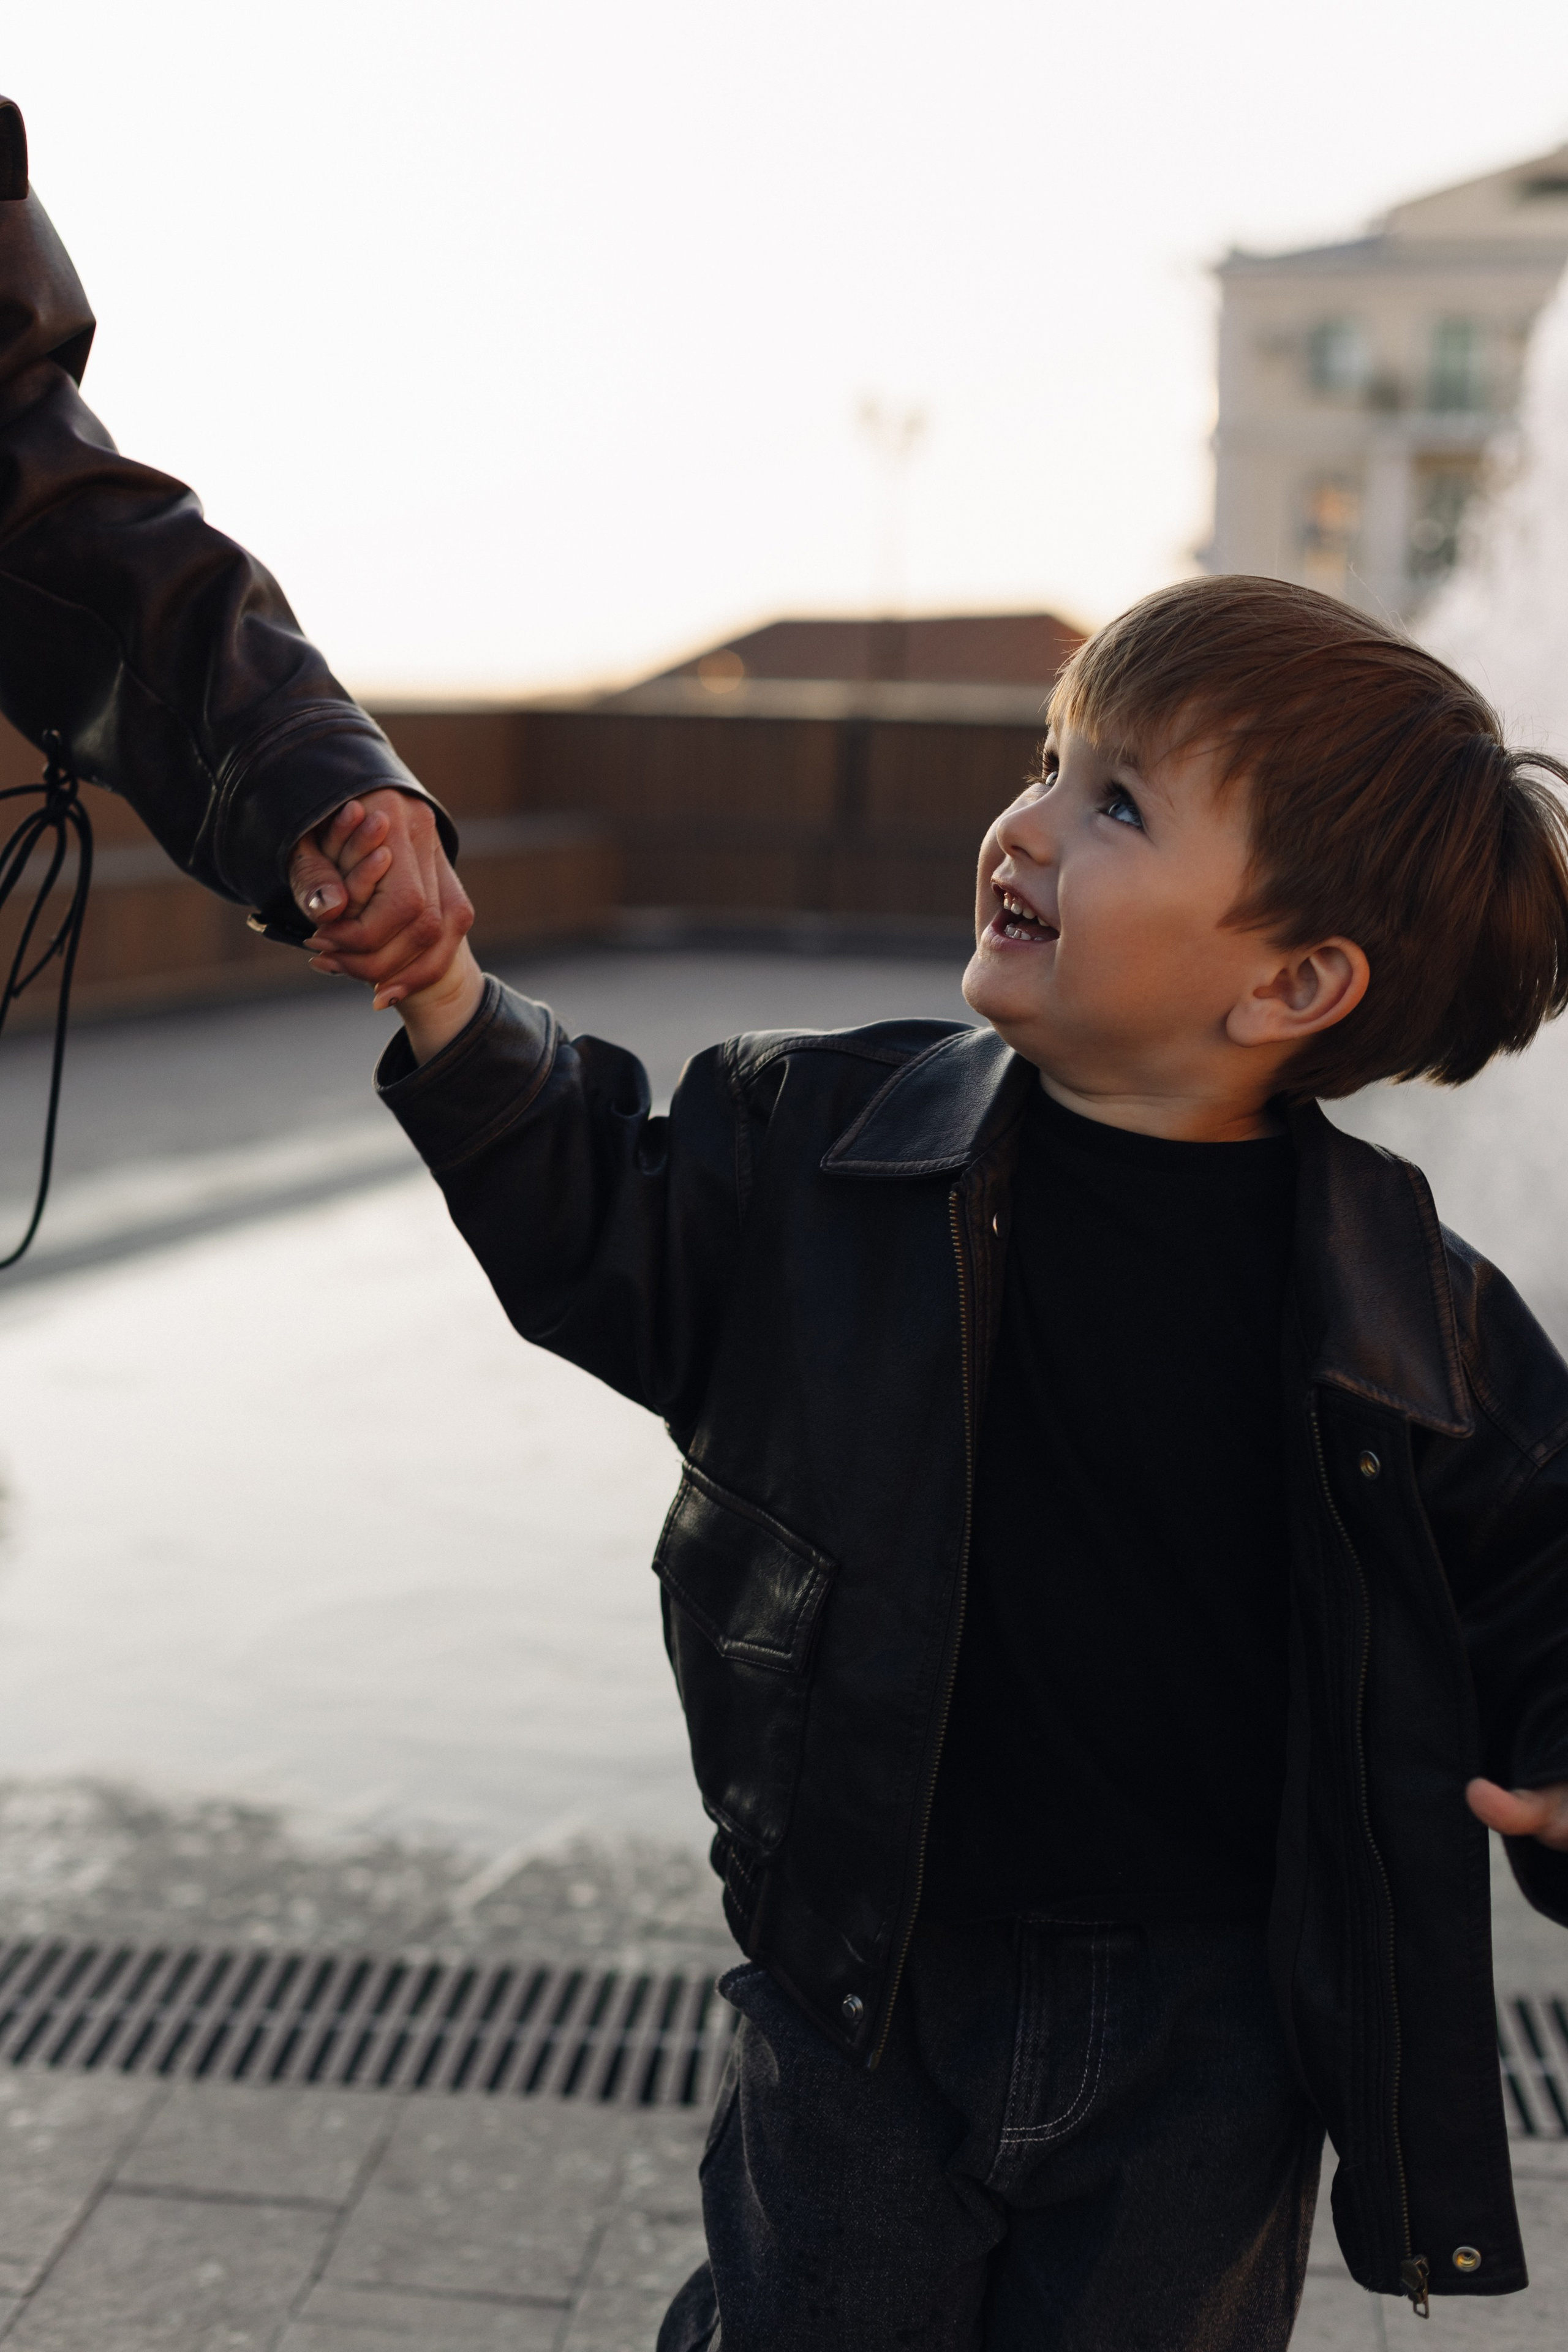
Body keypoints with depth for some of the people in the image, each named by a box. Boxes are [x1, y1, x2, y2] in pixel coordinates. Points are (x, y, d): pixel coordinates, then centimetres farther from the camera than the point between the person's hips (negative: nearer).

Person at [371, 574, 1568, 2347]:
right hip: (863, 1985, 2)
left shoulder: (1411, 1319, -12)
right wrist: (449, 1003, -6)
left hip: (1200, 2023, -1)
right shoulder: (827, 1149, -8)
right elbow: (603, 1236, 6)